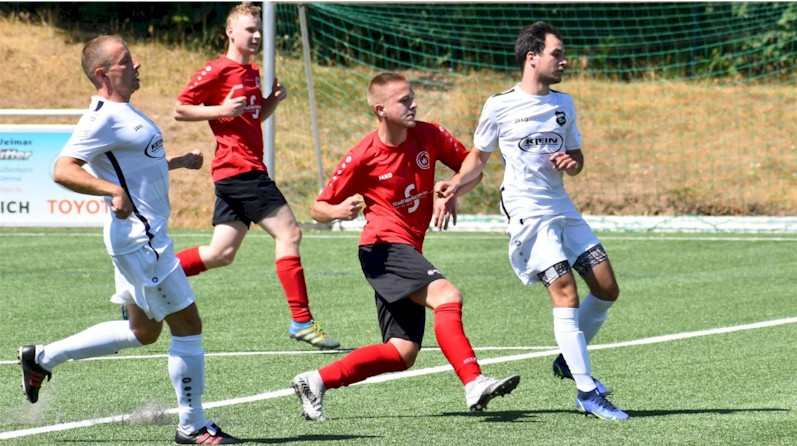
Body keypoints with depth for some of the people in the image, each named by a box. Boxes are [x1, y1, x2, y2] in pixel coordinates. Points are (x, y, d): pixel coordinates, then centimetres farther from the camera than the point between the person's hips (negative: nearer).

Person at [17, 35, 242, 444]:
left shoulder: (123, 112, 14)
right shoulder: (103, 118, -17)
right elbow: (63, 170, -26)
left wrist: (179, 161, 21)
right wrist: (114, 190, -35)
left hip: (145, 236, 11)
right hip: (139, 237, -11)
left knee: (143, 331, 19)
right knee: (188, 326, -4)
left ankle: (41, 358, 25)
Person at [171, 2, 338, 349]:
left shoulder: (252, 72, 18)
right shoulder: (217, 71, -8)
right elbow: (180, 110, -6)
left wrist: (275, 98, 11)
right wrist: (221, 110, -18)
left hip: (248, 170, 9)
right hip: (238, 167, -9)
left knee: (221, 254, 9)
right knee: (288, 233, -12)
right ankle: (302, 321, -11)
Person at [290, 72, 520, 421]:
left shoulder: (429, 136, 3)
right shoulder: (363, 157, -8)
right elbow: (318, 209, 0)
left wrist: (450, 194, -6)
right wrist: (338, 211, -24)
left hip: (408, 252, 7)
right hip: (384, 248, -7)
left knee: (402, 354, 4)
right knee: (447, 296, -29)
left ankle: (316, 381, 12)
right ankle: (474, 385, -38)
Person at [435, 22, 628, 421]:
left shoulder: (563, 104, 11)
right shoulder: (500, 107, -4)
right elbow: (479, 156, 7)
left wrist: (572, 162, -4)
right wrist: (456, 182, -10)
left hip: (563, 208, 7)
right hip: (527, 212, -6)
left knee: (606, 289, 2)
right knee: (566, 294, -17)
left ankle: (569, 361, 23)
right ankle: (587, 392, -14)